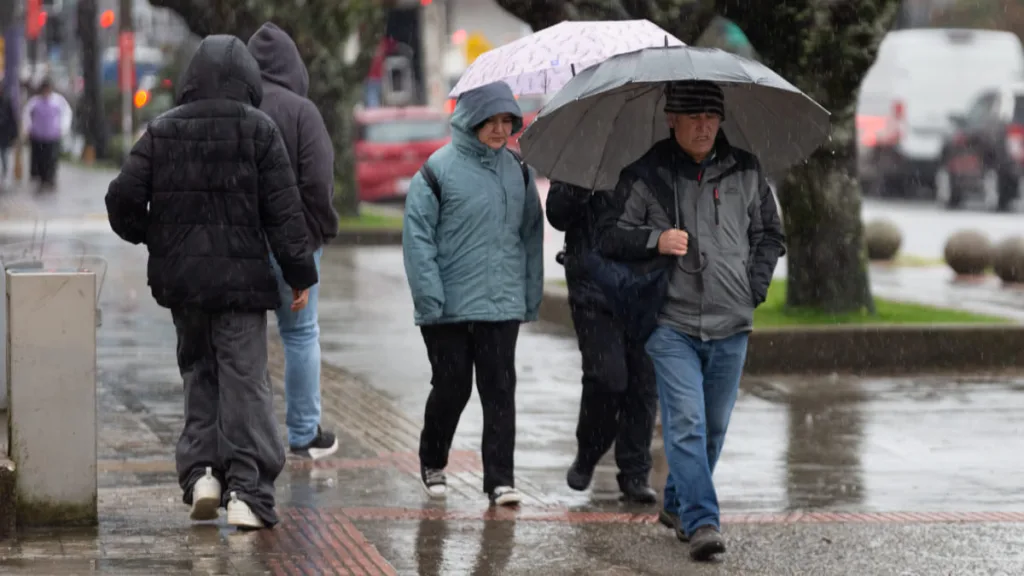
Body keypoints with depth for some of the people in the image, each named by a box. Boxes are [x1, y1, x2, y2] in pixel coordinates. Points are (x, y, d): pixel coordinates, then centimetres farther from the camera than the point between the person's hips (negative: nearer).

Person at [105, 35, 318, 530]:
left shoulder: (161, 131, 3)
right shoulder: (258, 130, -5)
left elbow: (123, 198, 0)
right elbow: (283, 209, -6)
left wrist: (149, 237, 19)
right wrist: (300, 273, -1)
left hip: (180, 279, 3)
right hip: (240, 278, -3)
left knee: (199, 374, 18)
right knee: (245, 382, -3)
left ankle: (201, 471, 6)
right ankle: (247, 491, -10)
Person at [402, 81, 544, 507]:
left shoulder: (518, 172, 9)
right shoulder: (439, 170, -7)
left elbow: (531, 235, 14)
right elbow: (417, 237, -8)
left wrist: (531, 296, 10)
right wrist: (430, 298, -13)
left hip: (503, 307, 3)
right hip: (449, 310, -3)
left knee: (500, 391, -1)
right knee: (451, 388, 6)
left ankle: (500, 477, 2)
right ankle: (432, 463, 30)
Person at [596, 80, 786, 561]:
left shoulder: (745, 171, 9)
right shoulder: (645, 175, 0)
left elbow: (769, 234, 19)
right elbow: (609, 235, 2)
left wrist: (754, 287, 5)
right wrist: (655, 240, -16)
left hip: (730, 324, 3)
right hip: (672, 323, -3)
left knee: (714, 425, 12)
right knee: (685, 422, -14)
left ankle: (678, 505, 31)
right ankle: (701, 522, -17)